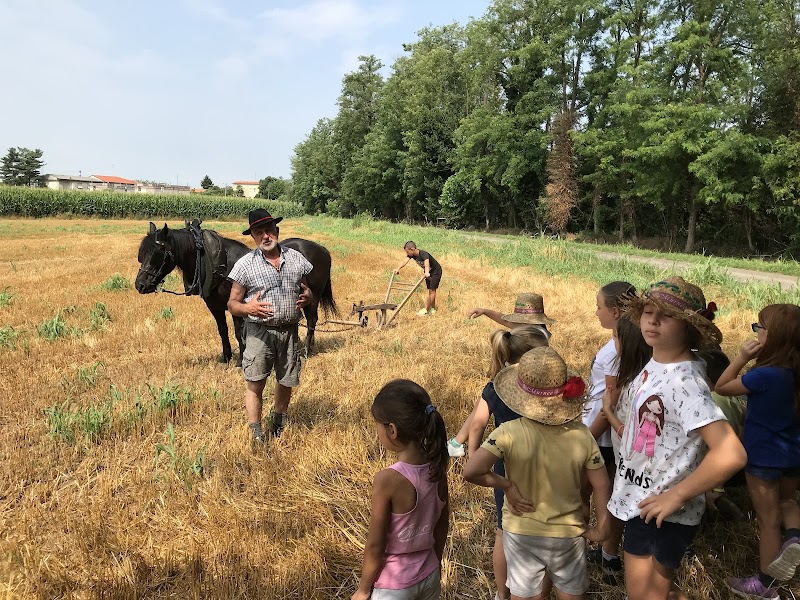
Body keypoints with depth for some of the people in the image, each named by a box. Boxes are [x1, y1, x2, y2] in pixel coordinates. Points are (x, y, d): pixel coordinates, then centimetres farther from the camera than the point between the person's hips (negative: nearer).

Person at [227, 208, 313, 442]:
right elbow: (232, 304, -2)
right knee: (255, 383, -2)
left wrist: (306, 296, -7)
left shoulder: (295, 258, 5)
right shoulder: (245, 264, -4)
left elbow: (305, 288, 18)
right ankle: (257, 435, 13)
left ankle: (278, 427, 38)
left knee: (286, 382, 14)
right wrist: (248, 308, -25)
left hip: (289, 331, 3)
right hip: (259, 332, -3)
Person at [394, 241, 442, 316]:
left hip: (436, 271, -8)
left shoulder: (424, 254, -35)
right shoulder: (412, 255, -13)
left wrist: (427, 272, -73)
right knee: (430, 290, 12)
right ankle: (432, 309, 21)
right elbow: (405, 261, -26)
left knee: (432, 290, -7)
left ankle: (426, 310, -5)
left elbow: (427, 262, -54)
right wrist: (398, 269, -43)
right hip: (429, 272, 8)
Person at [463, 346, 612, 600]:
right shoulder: (581, 435, -17)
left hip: (521, 534, -1)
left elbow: (471, 471, -33)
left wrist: (507, 485, -18)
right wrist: (601, 529, 6)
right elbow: (603, 486, -8)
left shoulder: (509, 433, -25)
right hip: (567, 534, 2)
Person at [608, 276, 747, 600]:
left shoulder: (685, 381, -28)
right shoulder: (655, 364, -2)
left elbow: (730, 454, -35)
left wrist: (677, 496, -26)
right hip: (641, 501, 8)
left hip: (662, 511, -8)